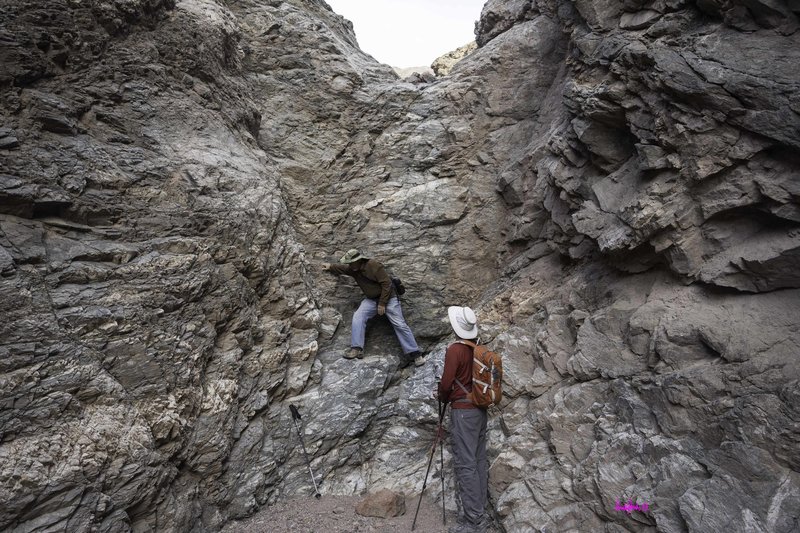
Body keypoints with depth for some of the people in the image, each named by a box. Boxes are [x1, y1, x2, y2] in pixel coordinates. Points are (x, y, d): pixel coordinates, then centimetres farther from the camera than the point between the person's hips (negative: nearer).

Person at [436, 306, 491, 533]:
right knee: (479, 460, 12)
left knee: (465, 464, -3)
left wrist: (442, 396, 7)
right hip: (480, 409, 8)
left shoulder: (455, 350, -15)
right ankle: (480, 512, 21)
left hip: (463, 411, -8)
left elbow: (447, 382, -14)